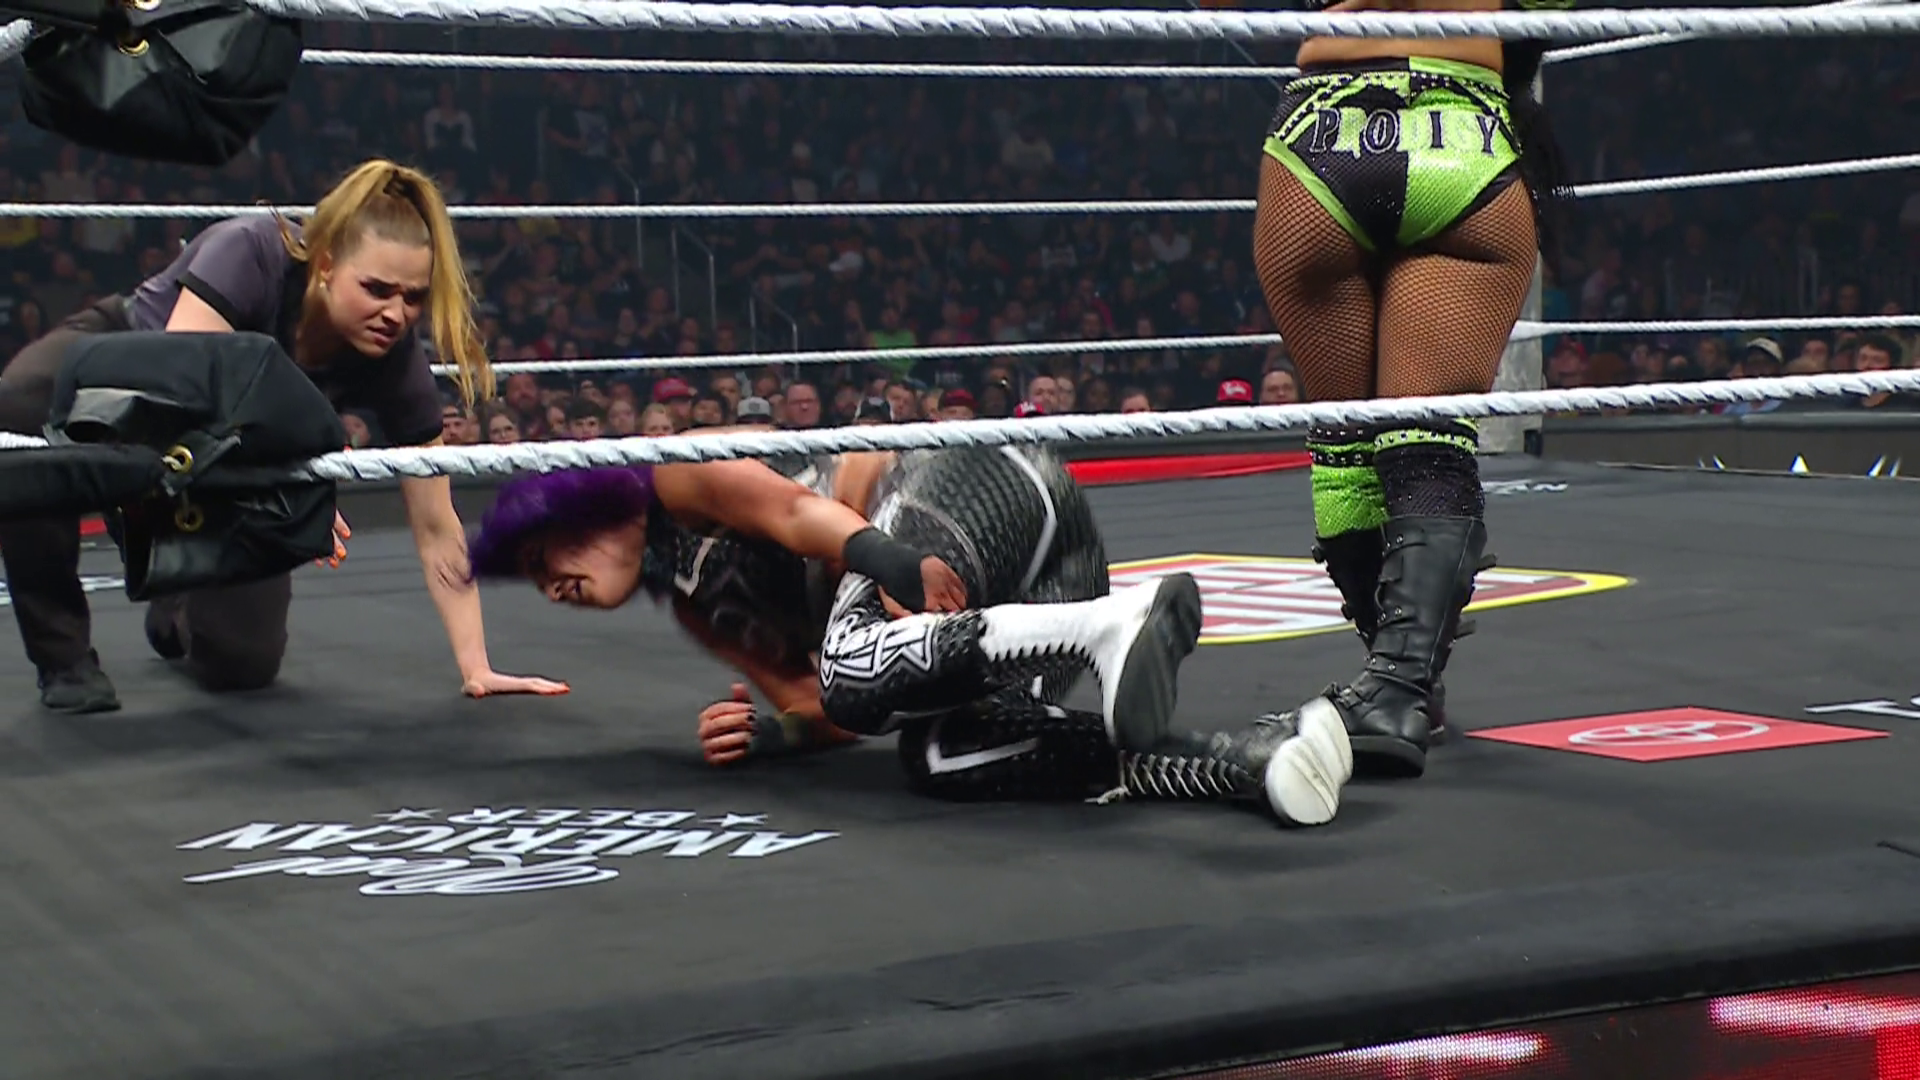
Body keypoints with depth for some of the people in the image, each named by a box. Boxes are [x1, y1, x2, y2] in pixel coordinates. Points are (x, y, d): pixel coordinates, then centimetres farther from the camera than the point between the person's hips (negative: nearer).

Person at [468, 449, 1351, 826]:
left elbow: (787, 508, -12)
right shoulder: (694, 604, 29)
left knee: (859, 670, -30)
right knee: (944, 761, -18)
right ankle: (1260, 758, -31)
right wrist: (762, 734, -3)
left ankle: (1114, 625, -37)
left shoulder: (672, 480, 7)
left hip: (979, 480, -8)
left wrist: (881, 560, -27)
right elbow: (825, 710, 18)